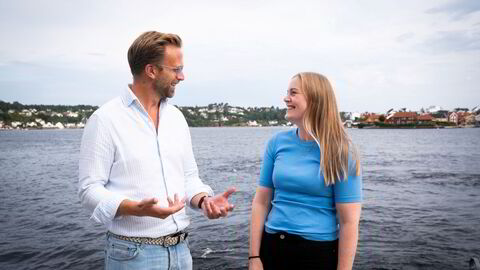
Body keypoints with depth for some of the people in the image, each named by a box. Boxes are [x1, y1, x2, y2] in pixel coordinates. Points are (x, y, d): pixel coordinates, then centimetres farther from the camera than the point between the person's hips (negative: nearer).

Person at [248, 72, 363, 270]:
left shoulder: (339, 151, -10)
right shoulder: (277, 142, 0)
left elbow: (349, 221, -10)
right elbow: (261, 201, 2)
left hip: (319, 251, -3)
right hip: (273, 247, 3)